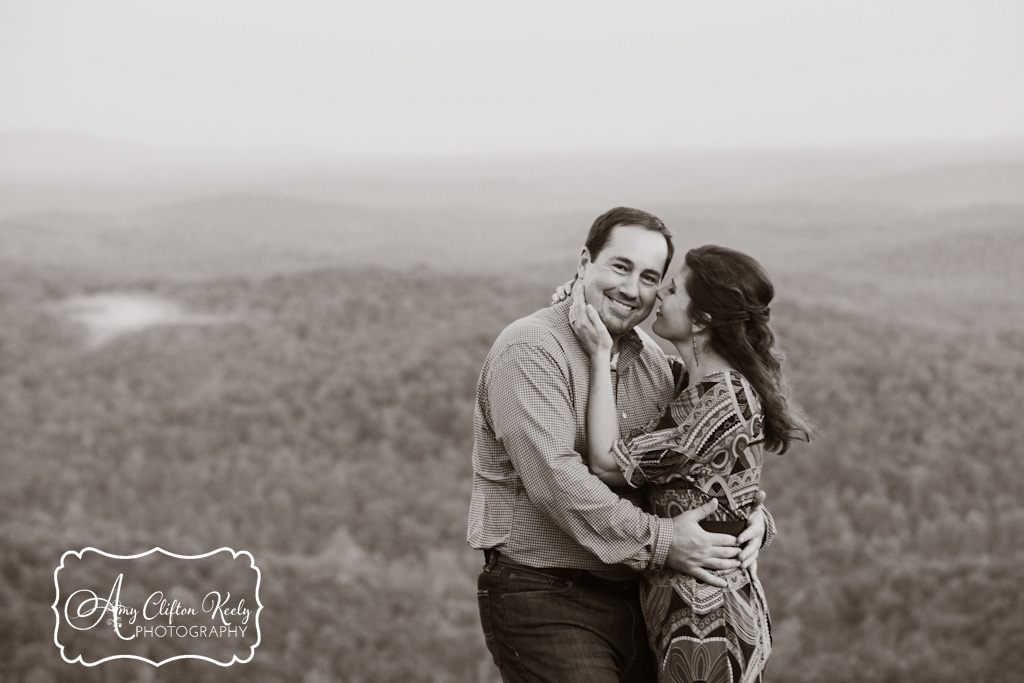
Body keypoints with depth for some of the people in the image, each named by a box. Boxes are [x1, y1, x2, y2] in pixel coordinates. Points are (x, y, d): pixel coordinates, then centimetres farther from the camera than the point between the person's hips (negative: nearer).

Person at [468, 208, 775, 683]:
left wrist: (753, 516, -5)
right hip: (543, 601, -8)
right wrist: (658, 540, -24)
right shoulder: (530, 349, -13)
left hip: (633, 599, 8)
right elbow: (555, 478, -23)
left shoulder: (651, 362, 13)